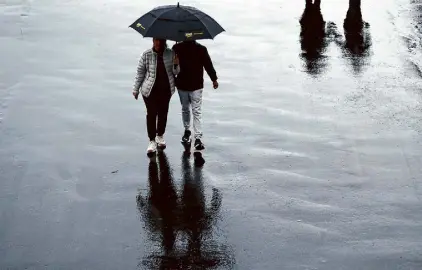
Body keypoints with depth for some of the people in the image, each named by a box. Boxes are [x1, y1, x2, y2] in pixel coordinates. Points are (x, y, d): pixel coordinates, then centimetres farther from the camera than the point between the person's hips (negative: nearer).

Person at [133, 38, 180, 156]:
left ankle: (160, 136, 34)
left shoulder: (170, 54, -3)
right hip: (150, 90, -3)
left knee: (163, 113, 14)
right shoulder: (147, 55, -9)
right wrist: (136, 89, 2)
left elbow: (175, 72, 3)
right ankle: (152, 141, 5)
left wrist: (176, 64, -20)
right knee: (151, 114, -3)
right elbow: (140, 72, -1)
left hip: (166, 89, 3)